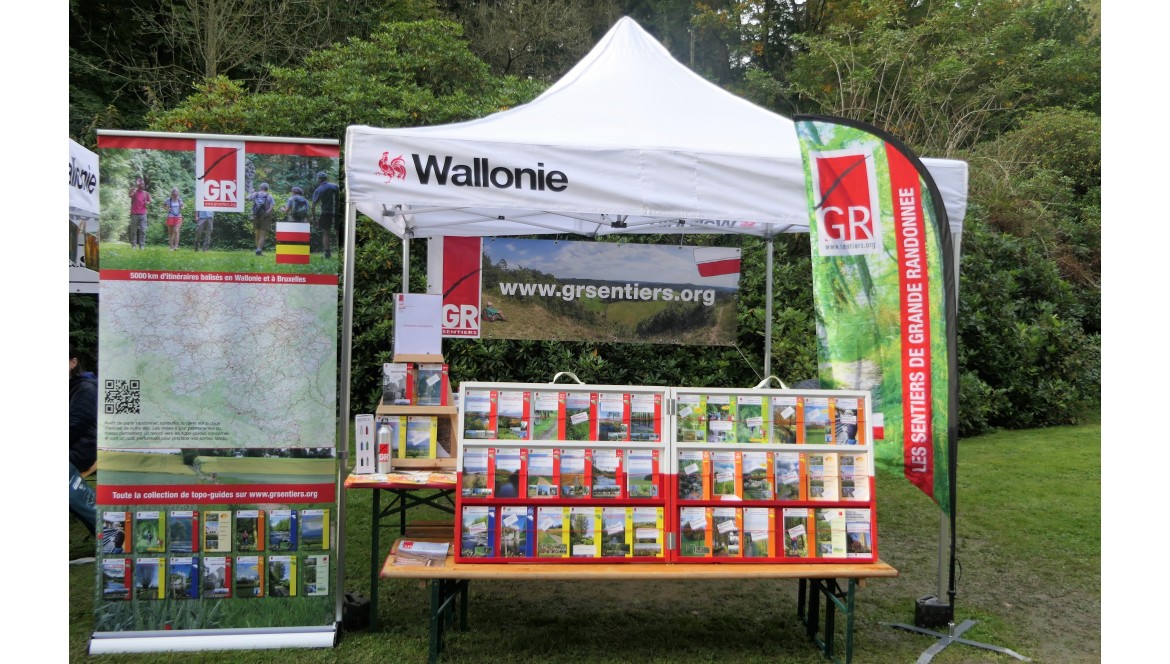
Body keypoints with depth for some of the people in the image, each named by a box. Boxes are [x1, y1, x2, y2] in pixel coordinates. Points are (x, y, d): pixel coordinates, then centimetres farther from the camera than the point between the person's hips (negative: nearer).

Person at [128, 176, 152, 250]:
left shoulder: (146, 193, 11)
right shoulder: (134, 191, 1)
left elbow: (149, 201, 22)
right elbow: (130, 195, -22)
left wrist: (147, 202, -4)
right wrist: (135, 185, -20)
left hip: (143, 214, 2)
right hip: (134, 214, -2)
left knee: (143, 230, -2)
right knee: (133, 231, 2)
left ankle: (142, 245, 1)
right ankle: (133, 245, 6)